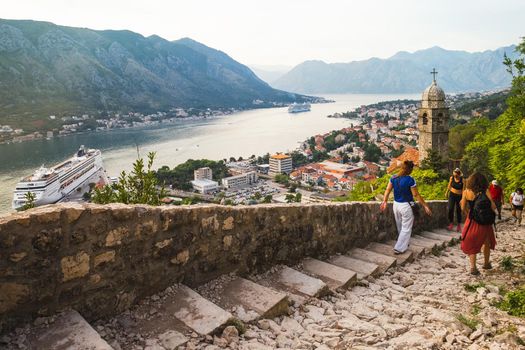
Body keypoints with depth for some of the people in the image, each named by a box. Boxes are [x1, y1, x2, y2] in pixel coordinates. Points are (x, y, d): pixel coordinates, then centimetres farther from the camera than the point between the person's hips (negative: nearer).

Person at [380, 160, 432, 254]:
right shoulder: (410, 180, -18)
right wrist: (425, 206, -7)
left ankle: (403, 243, 40)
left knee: (400, 227, 22)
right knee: (406, 228, 8)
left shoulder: (393, 178, -2)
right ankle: (399, 248, 8)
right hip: (406, 206, -6)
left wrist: (384, 202, 1)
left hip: (396, 204, 6)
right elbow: (416, 195, -15)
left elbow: (388, 190, -2)